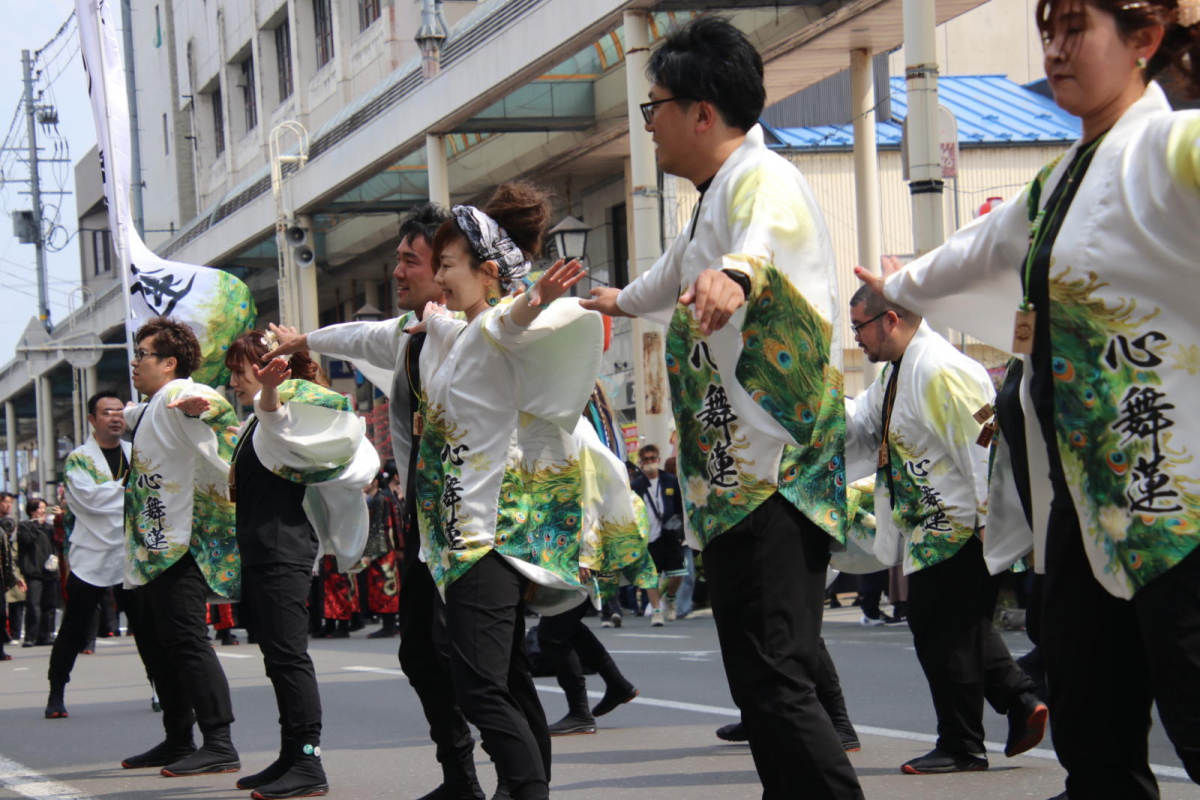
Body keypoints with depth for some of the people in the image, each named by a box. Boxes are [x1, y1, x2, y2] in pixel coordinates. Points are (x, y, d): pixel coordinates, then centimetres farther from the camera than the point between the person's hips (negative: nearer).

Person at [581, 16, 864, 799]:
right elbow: (682, 267, 46)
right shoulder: (717, 196, 23)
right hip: (737, 483, 10)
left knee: (776, 684, -19)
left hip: (774, 479, -10)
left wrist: (733, 272, -59)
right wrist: (624, 299, 64)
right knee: (759, 684, 7)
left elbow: (763, 235, -37)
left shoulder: (762, 179, -11)